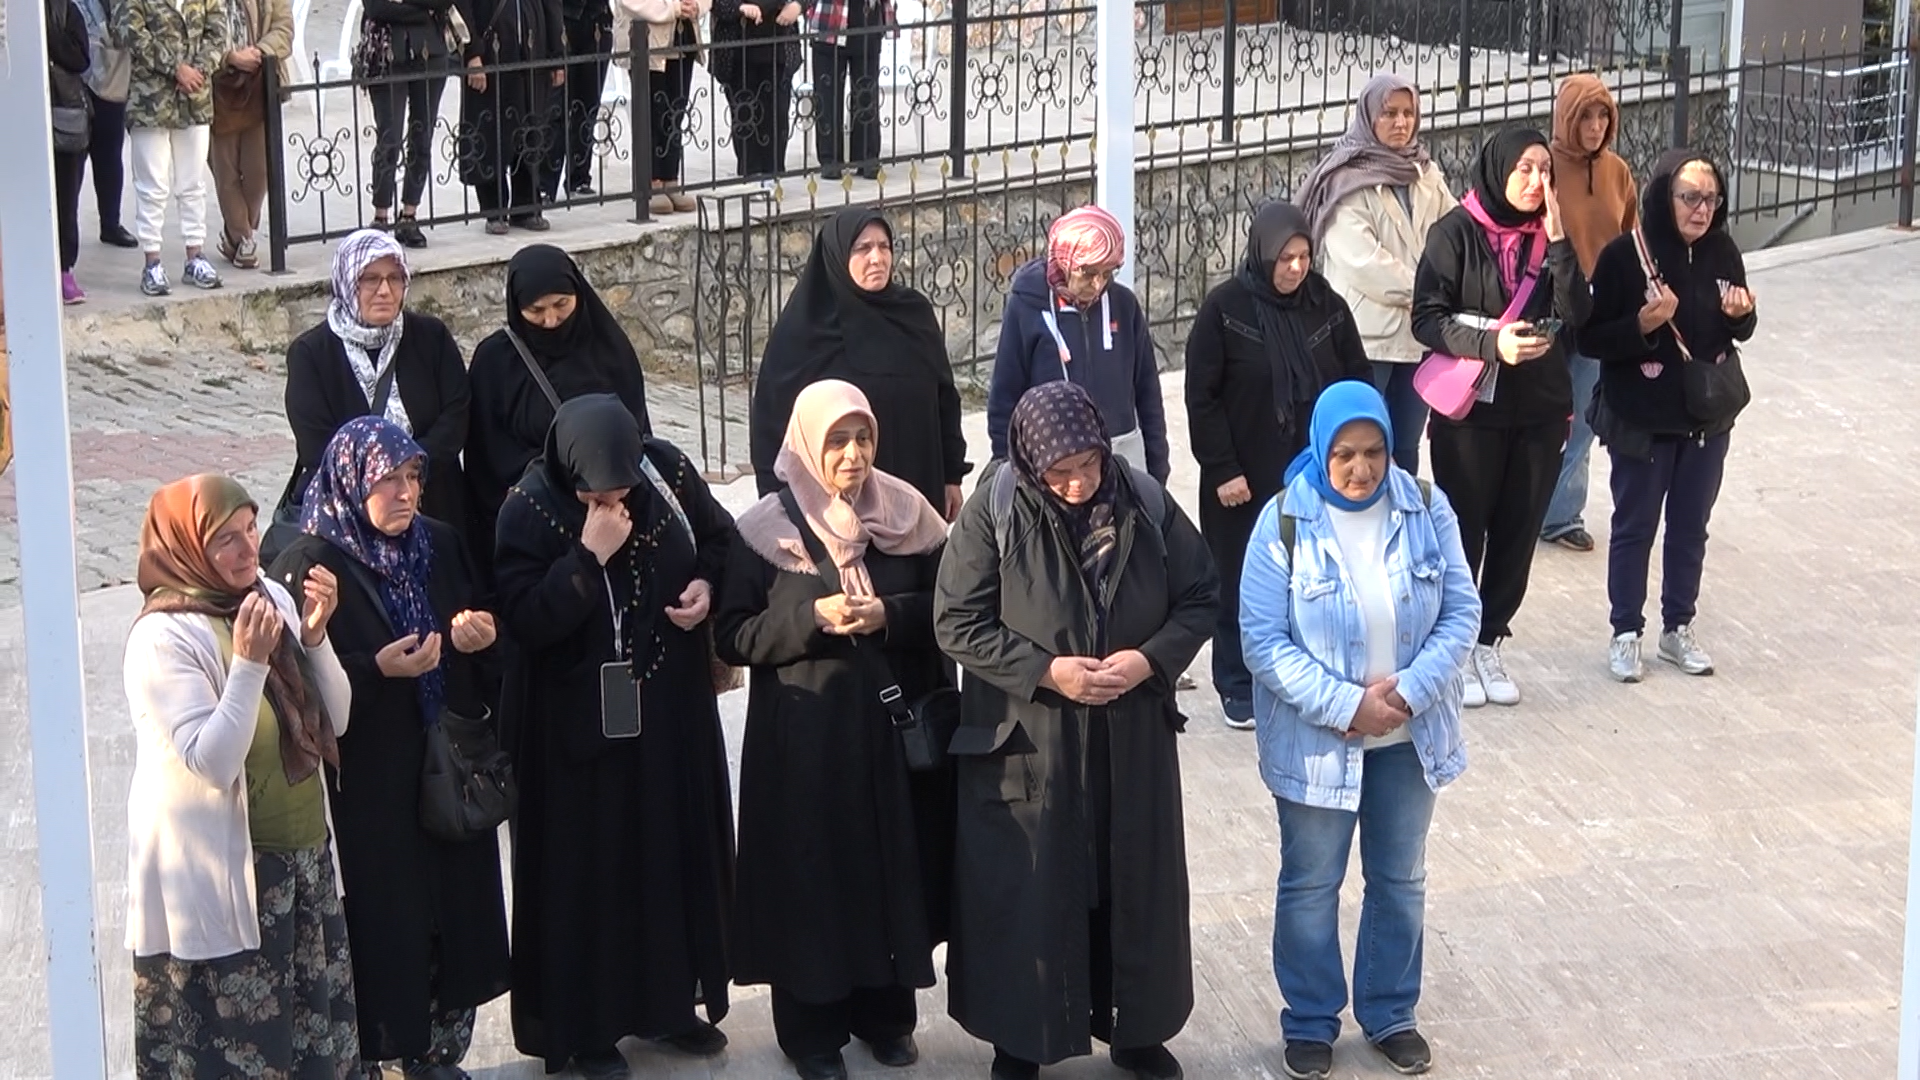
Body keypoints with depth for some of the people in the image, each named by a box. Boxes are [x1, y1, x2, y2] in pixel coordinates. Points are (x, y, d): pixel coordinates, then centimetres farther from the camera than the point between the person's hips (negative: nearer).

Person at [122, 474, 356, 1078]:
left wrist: (315, 637, -11)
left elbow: (334, 721, 4)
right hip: (224, 870, -7)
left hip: (305, 852, 7)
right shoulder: (163, 638, -18)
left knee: (317, 1017, 15)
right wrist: (249, 665, -31)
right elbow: (213, 762, -24)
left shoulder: (275, 598, 2)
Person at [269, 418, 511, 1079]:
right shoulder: (311, 566, -13)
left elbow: (471, 625, 17)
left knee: (453, 909, 13)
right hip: (364, 784, -6)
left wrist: (475, 635, -6)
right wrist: (377, 670, -25)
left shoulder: (440, 545, 5)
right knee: (379, 924, 1)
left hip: (444, 769, 6)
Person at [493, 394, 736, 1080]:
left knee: (678, 847, 14)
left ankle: (671, 1001, 30)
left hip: (671, 708, 4)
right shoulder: (531, 508, -17)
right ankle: (585, 1024, 15)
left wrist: (707, 583, -9)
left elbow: (721, 538, 10)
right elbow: (524, 618, -23)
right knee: (587, 865, 3)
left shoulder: (669, 473, -7)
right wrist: (589, 557, -30)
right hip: (579, 723, -4)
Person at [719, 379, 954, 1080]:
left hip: (893, 725, 3)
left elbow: (946, 605, 4)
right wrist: (812, 617, -20)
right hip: (805, 736, -2)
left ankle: (885, 1009, 26)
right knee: (812, 870, 2)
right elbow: (733, 635, -7)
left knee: (893, 861, 8)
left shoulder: (907, 512, 1)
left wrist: (888, 616, -14)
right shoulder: (766, 529, -6)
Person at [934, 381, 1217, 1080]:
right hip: (1024, 746, -3)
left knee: (1134, 884, 14)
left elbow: (1200, 597, 2)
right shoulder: (993, 515, -13)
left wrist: (1151, 660, -15)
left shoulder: (1147, 504, -6)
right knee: (1026, 891, 6)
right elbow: (956, 623, -10)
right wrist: (1046, 671, -19)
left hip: (1132, 743, 3)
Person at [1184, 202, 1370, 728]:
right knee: (1242, 581, 7)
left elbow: (1358, 384, 8)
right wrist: (1222, 469, -11)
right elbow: (1201, 396, -8)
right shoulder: (1224, 309, -9)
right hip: (1244, 478, -3)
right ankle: (1238, 687, 21)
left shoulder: (1328, 307, 1)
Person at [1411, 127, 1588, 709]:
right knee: (1465, 528, 4)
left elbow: (1576, 316, -8)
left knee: (1518, 530, 9)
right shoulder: (1456, 232, -9)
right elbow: (1427, 317, -11)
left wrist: (1557, 241, -16)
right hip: (1471, 407, -4)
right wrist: (1492, 342, -24)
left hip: (1540, 410, 4)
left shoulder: (1550, 236, 3)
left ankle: (1489, 643, 23)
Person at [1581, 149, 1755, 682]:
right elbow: (1591, 340, -15)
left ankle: (1678, 629, 30)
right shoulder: (1625, 255, -17)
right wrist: (1642, 324, -29)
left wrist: (1741, 314, -12)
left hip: (1708, 418, 4)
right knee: (1635, 527, 9)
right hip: (1643, 421, -4)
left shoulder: (1723, 253, -3)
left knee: (1691, 528, 15)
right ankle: (1626, 634, 22)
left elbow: (1741, 331, 10)